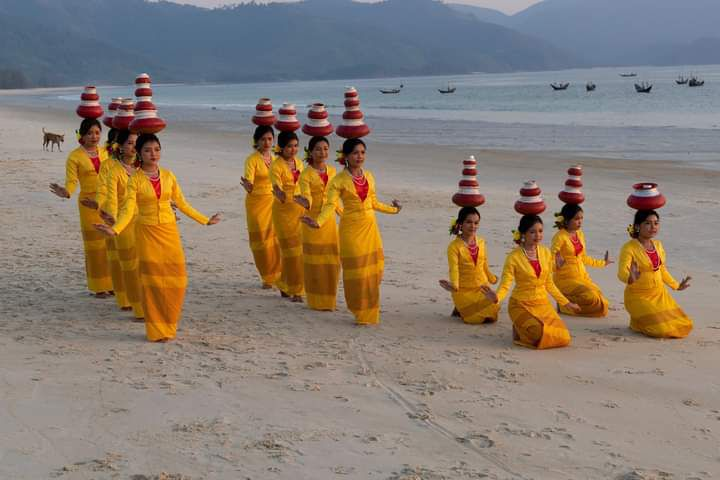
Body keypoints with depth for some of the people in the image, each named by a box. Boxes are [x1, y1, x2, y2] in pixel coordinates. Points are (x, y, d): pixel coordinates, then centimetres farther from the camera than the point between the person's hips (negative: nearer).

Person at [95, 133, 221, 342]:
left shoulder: (168, 176, 5)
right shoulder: (135, 179, -6)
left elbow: (182, 204, 13)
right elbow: (128, 210, -14)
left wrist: (205, 221, 15)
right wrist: (114, 229, -30)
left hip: (170, 231, 3)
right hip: (147, 233, -3)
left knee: (176, 278, 1)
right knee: (152, 280, -1)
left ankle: (169, 324, 20)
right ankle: (157, 330, 9)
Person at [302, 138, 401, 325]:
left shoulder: (369, 176, 9)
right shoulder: (339, 180, -7)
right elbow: (330, 205, -18)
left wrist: (393, 209, 32)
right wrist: (318, 222, -34)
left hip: (370, 226, 5)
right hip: (351, 227, -5)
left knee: (373, 270, 4)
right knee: (356, 271, -2)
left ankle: (370, 311, 19)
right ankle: (360, 312, 9)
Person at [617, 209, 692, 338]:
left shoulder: (657, 245, 4)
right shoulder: (629, 248, -18)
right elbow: (622, 272, -31)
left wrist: (676, 286, 27)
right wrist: (630, 278, -53)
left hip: (659, 294, 7)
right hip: (638, 296, -7)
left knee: (684, 326, 3)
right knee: (660, 330, -20)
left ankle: (644, 319, 21)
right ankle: (636, 322, 9)